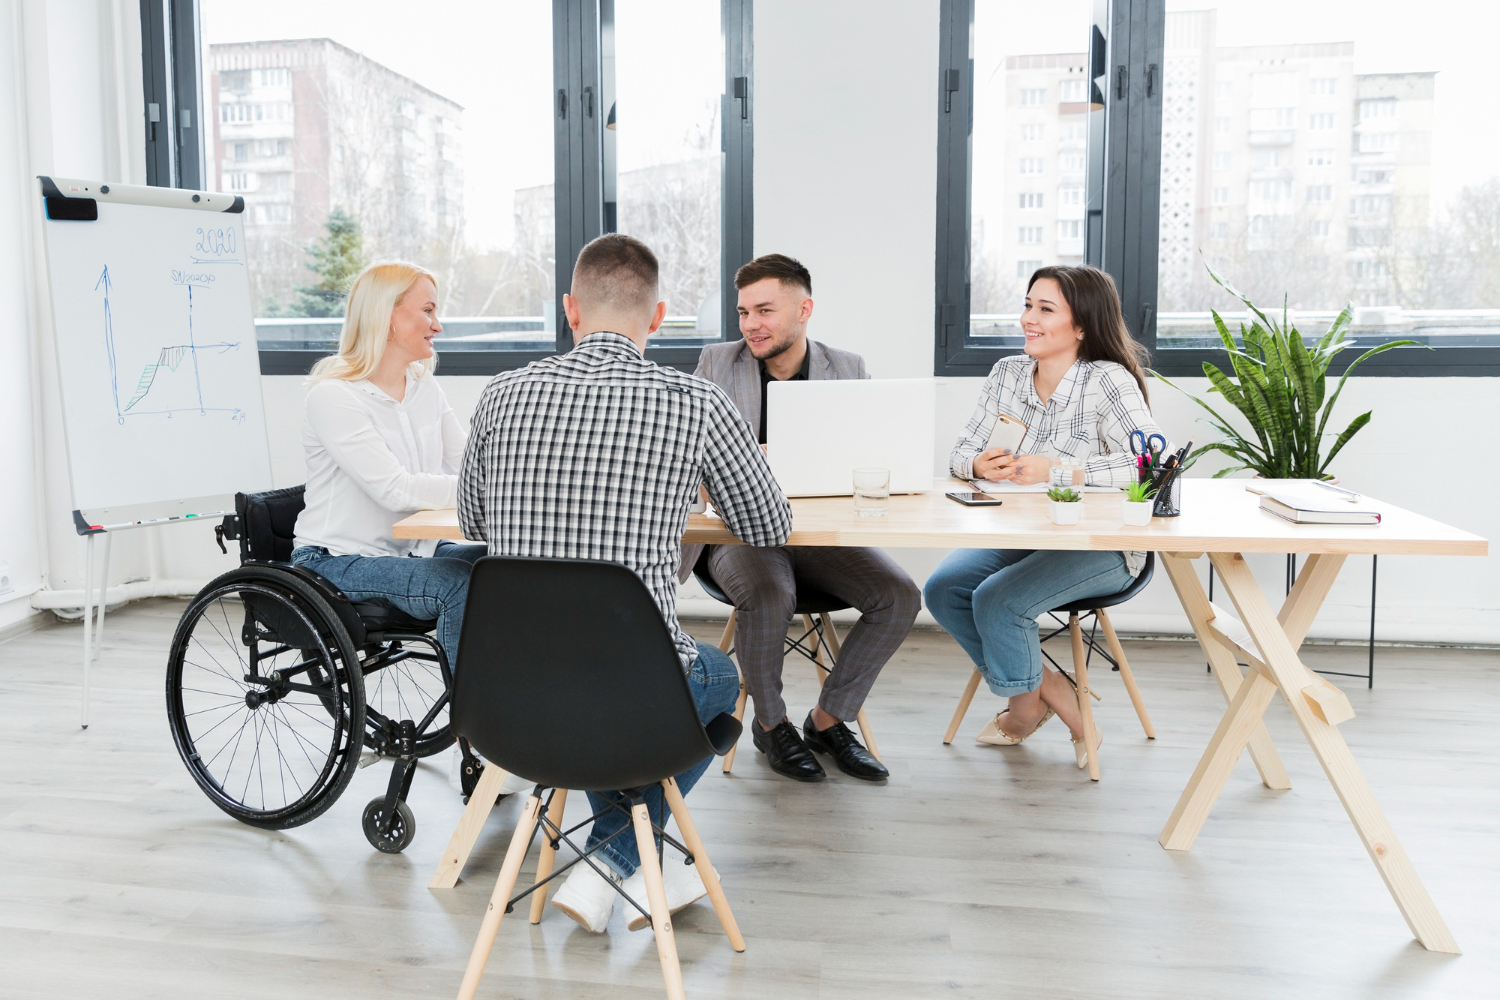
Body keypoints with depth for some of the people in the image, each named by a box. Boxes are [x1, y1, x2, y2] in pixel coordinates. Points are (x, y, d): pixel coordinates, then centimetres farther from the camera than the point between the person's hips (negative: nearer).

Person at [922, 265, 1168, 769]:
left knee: (996, 600, -25)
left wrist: (1057, 469, -29)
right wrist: (980, 466, -19)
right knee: (942, 589, -13)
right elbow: (961, 452, 6)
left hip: (1100, 546, -7)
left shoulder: (1107, 379, -13)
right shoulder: (1007, 373, 6)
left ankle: (1026, 702, 7)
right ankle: (1048, 691, 6)